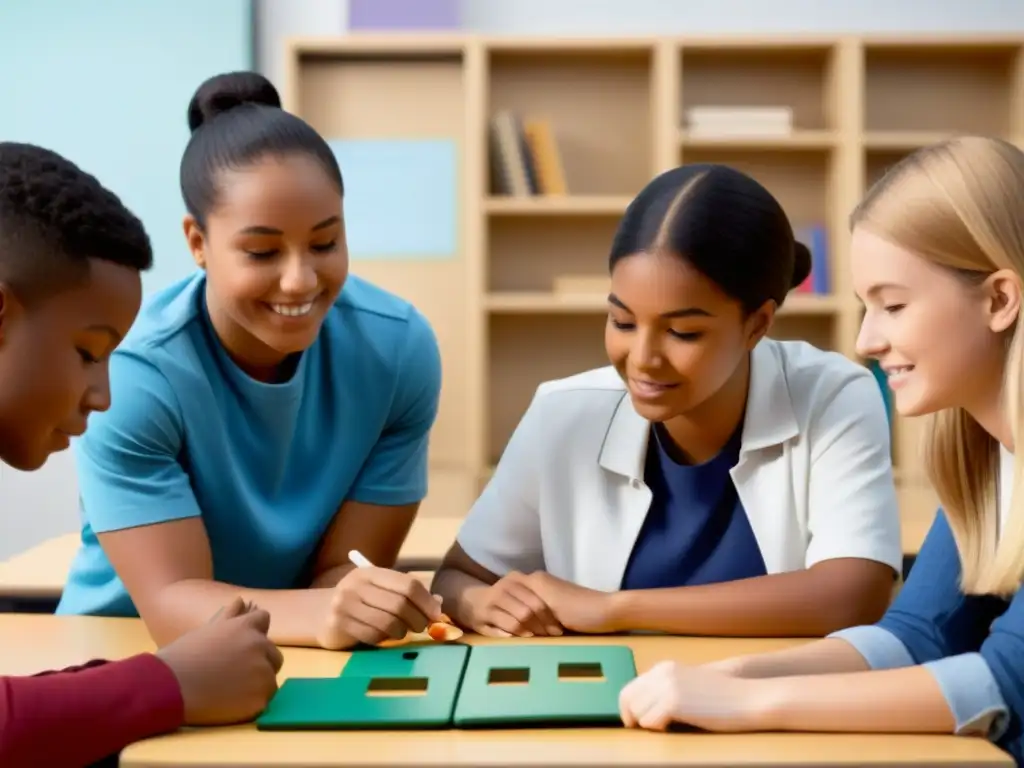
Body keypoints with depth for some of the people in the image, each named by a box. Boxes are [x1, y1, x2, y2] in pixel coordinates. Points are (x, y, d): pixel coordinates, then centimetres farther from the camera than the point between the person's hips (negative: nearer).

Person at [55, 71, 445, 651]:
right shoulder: (129, 374, -21)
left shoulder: (399, 347, -13)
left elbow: (342, 569, -11)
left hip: (303, 665, 2)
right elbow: (170, 600, -24)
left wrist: (358, 607, -32)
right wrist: (323, 615, -41)